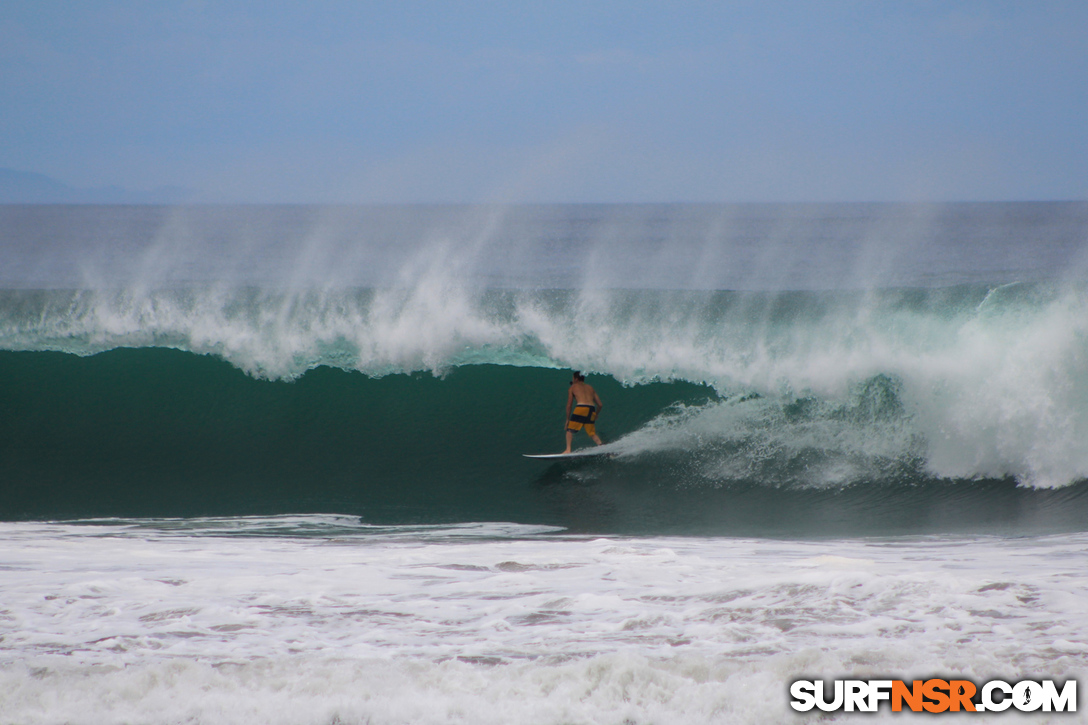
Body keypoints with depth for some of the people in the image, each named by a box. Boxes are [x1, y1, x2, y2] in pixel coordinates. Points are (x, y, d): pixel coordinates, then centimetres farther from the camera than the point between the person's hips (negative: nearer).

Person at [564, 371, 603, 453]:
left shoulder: (573, 387, 17)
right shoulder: (590, 388, 27)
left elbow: (569, 405, 12)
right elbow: (600, 405, 22)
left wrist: (568, 419, 18)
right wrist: (596, 415, 36)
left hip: (581, 408, -4)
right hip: (592, 409, 4)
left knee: (570, 430, 7)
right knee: (592, 433, 12)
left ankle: (568, 450, -9)